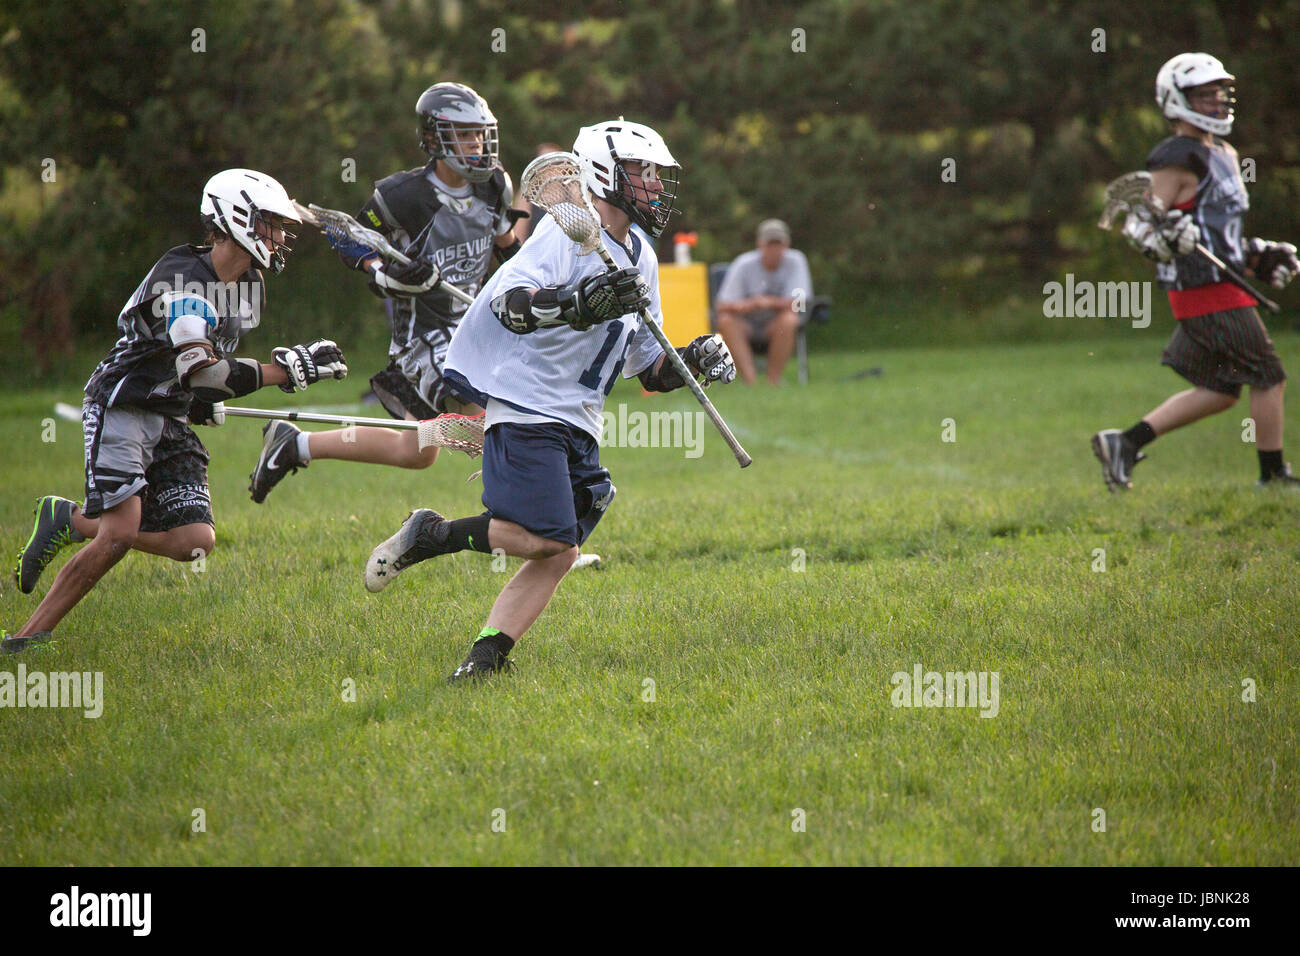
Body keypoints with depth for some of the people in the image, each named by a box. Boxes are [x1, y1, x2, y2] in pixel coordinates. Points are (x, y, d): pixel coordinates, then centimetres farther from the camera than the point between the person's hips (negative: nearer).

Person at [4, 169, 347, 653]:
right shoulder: (181, 278, -21)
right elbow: (200, 371, -31)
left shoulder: (248, 285, 8)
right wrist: (287, 369, -30)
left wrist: (207, 400, 10)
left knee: (195, 542, -8)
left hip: (170, 422, 8)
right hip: (121, 409, -8)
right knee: (120, 533, -21)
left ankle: (72, 521, 11)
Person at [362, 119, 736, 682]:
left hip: (578, 423, 9)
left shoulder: (640, 259, 18)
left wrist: (691, 361, 3)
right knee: (544, 539, -19)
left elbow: (648, 370, 22)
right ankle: (429, 536, -2)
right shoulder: (569, 231, -9)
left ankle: (484, 658, -3)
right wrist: (577, 304, -35)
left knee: (559, 553, -3)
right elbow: (507, 304, -21)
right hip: (526, 404, -9)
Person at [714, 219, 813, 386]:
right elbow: (723, 306, -14)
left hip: (776, 324, 0)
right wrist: (744, 306, -37)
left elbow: (796, 303, -15)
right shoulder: (744, 264, -8)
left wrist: (770, 302, -33)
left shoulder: (795, 261, -7)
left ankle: (774, 380, -25)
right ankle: (750, 380, -38)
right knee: (725, 321, -30)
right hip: (747, 325, 0)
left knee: (789, 320, -33)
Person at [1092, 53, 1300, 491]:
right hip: (1207, 290, -10)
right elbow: (1139, 224, -17)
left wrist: (1260, 256, 20)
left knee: (1220, 391, 12)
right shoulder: (1177, 159, -13)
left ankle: (1126, 442, 11)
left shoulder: (1222, 155, 17)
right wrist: (1164, 234, -37)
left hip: (1222, 286, 10)